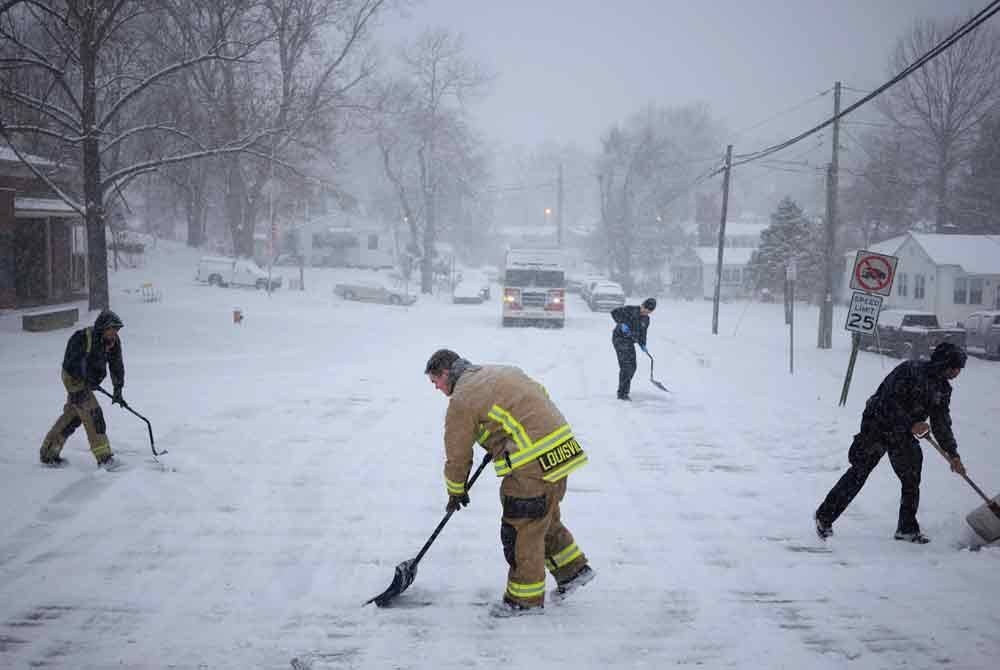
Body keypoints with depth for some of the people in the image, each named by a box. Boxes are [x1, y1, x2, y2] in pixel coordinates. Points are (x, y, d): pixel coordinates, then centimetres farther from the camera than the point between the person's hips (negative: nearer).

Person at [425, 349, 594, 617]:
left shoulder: (461, 400, -7)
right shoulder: (502, 371, 17)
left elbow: (457, 454, -1)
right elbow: (540, 394, 26)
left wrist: (456, 491, 17)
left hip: (533, 464, -9)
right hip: (562, 450, 9)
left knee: (521, 529, 2)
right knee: (546, 519, 24)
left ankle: (525, 598, 13)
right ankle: (573, 569, 34)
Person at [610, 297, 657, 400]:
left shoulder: (646, 319, 9)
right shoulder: (630, 310, -13)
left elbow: (642, 333, 15)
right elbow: (614, 312, -17)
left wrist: (642, 345, -2)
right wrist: (621, 323, -27)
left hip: (630, 342, 8)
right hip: (619, 338, -8)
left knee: (632, 367, 9)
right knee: (626, 365, -15)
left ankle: (623, 392, 22)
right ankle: (622, 393, -12)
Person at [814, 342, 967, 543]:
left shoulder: (943, 388, 6)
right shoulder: (910, 370, -19)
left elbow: (942, 423, 13)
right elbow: (890, 402, -24)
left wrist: (953, 455, 12)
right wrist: (911, 424, -24)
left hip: (902, 435, 7)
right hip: (877, 426, -7)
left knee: (911, 479, 3)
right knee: (859, 473, -7)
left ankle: (907, 529, 18)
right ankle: (824, 517, 1)